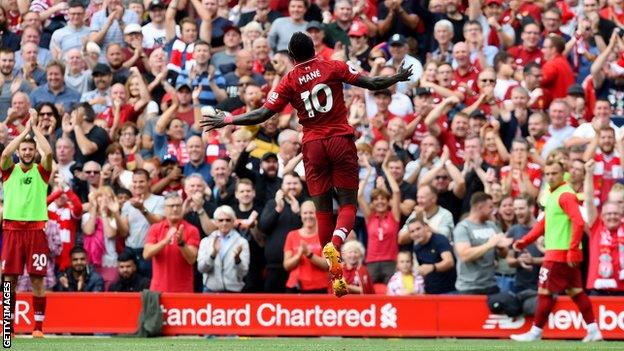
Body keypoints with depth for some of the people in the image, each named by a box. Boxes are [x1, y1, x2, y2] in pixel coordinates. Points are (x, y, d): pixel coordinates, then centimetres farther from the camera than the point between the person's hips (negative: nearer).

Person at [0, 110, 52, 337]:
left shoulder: (41, 171, 7)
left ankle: (38, 326, 1)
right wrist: (25, 129, -6)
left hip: (36, 229, -1)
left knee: (37, 280, -2)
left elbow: (48, 152, -12)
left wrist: (35, 127, -3)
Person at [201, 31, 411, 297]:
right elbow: (371, 84, 0)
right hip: (341, 140, -1)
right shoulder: (334, 68, 1)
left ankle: (335, 273, 4)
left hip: (313, 146, 1)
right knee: (348, 204, 4)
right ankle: (335, 243, -27)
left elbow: (262, 115, -4)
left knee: (323, 210, 8)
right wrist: (399, 78, 18)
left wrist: (226, 120, 6)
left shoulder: (289, 82, 1)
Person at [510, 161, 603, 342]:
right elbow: (544, 223, 23)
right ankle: (593, 330, 11)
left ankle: (536, 332, 3)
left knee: (545, 292, -3)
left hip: (561, 253, -10)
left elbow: (579, 223, -23)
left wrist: (572, 250, -27)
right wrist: (524, 241, 15)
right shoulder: (553, 195, 16)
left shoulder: (566, 195, -14)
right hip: (558, 252, 10)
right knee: (575, 291, 11)